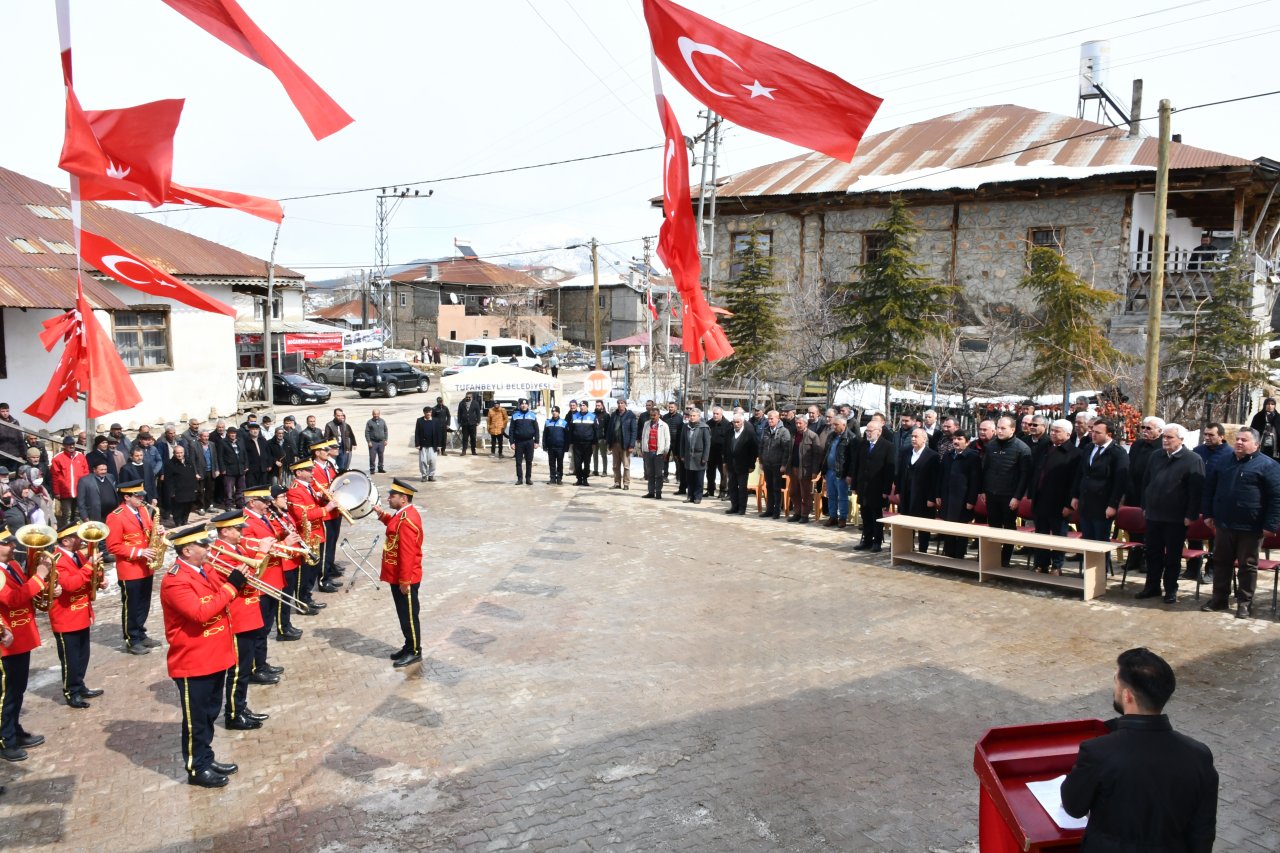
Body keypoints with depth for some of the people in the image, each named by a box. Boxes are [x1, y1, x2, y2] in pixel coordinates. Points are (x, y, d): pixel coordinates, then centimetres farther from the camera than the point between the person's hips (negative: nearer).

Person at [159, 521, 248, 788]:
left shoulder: (204, 571, 6)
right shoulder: (175, 581, -22)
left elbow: (220, 599, 16)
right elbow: (201, 613, -31)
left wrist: (238, 580, -3)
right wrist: (232, 586, -27)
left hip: (215, 657, 9)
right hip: (193, 663, -9)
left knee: (210, 713, 20)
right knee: (196, 718, 5)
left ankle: (206, 759, 33)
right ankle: (196, 769, 18)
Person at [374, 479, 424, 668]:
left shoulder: (407, 520, -25)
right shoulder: (404, 514, 6)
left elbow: (407, 553, -25)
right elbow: (395, 526, 27)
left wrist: (404, 580, -23)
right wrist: (382, 514, 13)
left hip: (405, 578, -10)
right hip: (398, 576, 10)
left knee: (408, 615, 2)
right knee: (404, 614, 18)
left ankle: (414, 652, 13)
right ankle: (409, 647, 29)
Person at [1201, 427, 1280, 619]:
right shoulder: (1224, 462, 10)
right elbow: (1209, 489, 16)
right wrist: (1208, 514, 10)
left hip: (1251, 527, -5)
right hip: (1224, 524, 5)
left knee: (1247, 566, 6)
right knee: (1221, 562, 11)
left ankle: (1245, 602, 15)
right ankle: (1219, 598, 21)